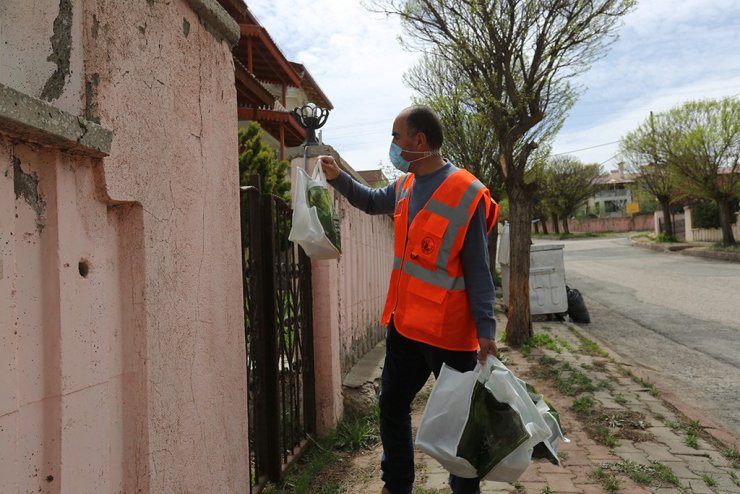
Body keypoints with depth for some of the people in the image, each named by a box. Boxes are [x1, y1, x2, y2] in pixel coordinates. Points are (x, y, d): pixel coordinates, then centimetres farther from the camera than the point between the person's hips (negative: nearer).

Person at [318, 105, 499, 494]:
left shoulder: (465, 194, -16)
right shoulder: (406, 185, 5)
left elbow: (477, 270, -15)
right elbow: (373, 202, 27)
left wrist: (486, 330, -18)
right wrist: (338, 178, 13)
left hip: (448, 332, -8)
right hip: (404, 326, 8)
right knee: (392, 406, 18)